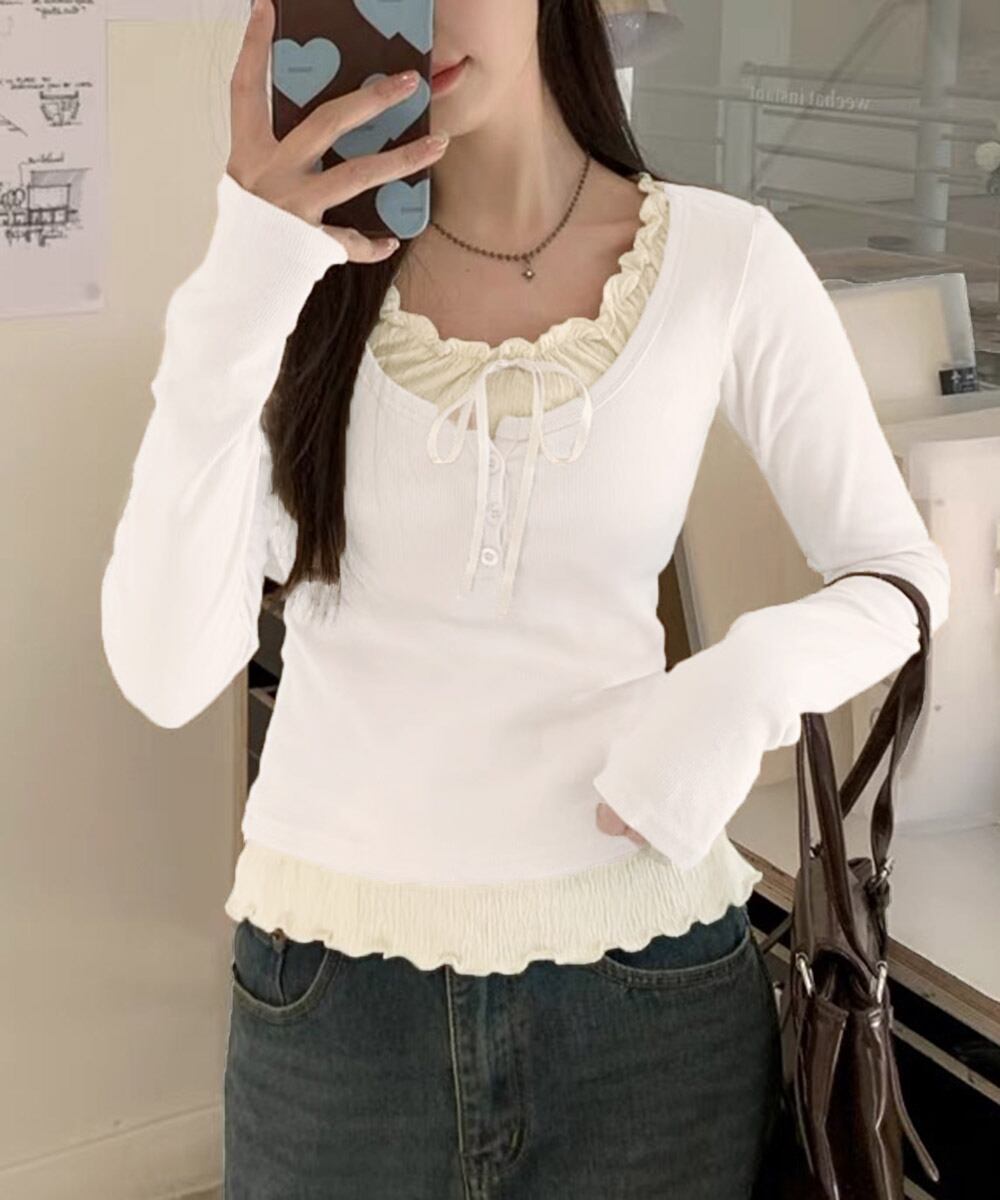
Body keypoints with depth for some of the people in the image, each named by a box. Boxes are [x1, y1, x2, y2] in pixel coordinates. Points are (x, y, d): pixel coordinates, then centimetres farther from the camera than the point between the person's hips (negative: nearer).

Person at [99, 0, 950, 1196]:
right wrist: (236, 304, -24)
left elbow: (899, 573, 3)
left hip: (643, 970, 0)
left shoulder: (724, 260, -7)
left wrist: (753, 676, -17)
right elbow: (165, 673, -14)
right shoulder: (300, 263, -4)